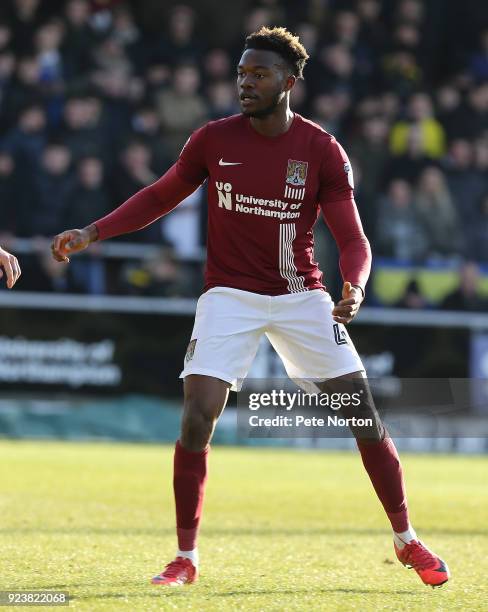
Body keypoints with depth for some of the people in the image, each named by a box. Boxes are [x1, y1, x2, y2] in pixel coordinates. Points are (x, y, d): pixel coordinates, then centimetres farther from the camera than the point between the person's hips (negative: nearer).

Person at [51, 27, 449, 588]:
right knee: (196, 418, -15)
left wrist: (354, 288, -30)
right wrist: (90, 234, 0)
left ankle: (407, 542, 14)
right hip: (230, 295, 0)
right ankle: (185, 558, -1)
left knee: (362, 411, -3)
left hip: (300, 296, 0)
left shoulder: (322, 151, -8)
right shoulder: (213, 140, -5)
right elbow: (159, 198, 9)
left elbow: (352, 239, -9)